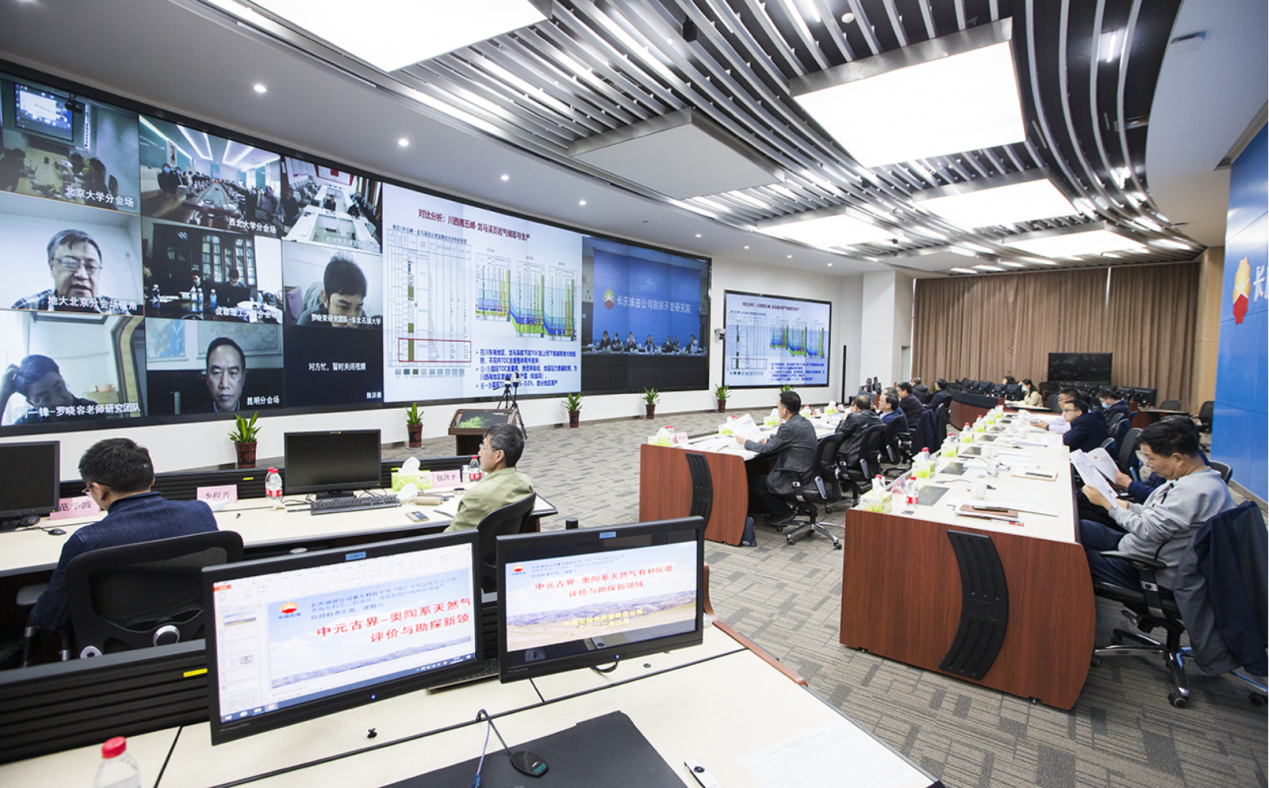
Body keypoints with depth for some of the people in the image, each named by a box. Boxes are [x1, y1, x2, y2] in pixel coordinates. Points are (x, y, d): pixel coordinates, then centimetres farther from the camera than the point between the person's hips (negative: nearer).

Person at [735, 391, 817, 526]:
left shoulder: (789, 427, -22)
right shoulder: (804, 422, 7)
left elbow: (767, 449, -14)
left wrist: (745, 442, 0)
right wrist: (768, 441, 19)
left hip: (796, 479, -10)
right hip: (808, 474, 10)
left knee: (754, 482, 2)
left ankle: (783, 513, 10)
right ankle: (783, 506, 23)